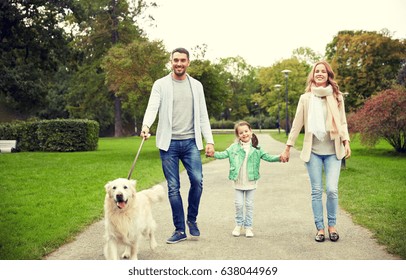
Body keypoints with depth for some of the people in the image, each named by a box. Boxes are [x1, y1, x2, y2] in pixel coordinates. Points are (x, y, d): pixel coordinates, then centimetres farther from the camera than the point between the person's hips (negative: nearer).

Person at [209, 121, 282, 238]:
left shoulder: (256, 149, 0)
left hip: (250, 182, 0)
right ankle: (239, 225, 23)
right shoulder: (234, 147, -1)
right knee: (239, 204, 5)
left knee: (249, 205, 7)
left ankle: (248, 226, 18)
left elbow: (267, 157, -1)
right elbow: (223, 154, -7)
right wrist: (213, 154, -25)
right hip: (238, 182, 0)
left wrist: (279, 158, -16)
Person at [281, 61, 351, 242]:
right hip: (313, 151, 0)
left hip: (333, 151, 0)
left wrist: (346, 142, -9)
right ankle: (320, 228, 15)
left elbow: (343, 122, 6)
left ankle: (332, 225, 15)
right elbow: (297, 124, 4)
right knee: (316, 191, 3)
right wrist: (288, 147, 3)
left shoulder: (337, 97, 5)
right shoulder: (305, 98, 4)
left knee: (332, 190, -6)